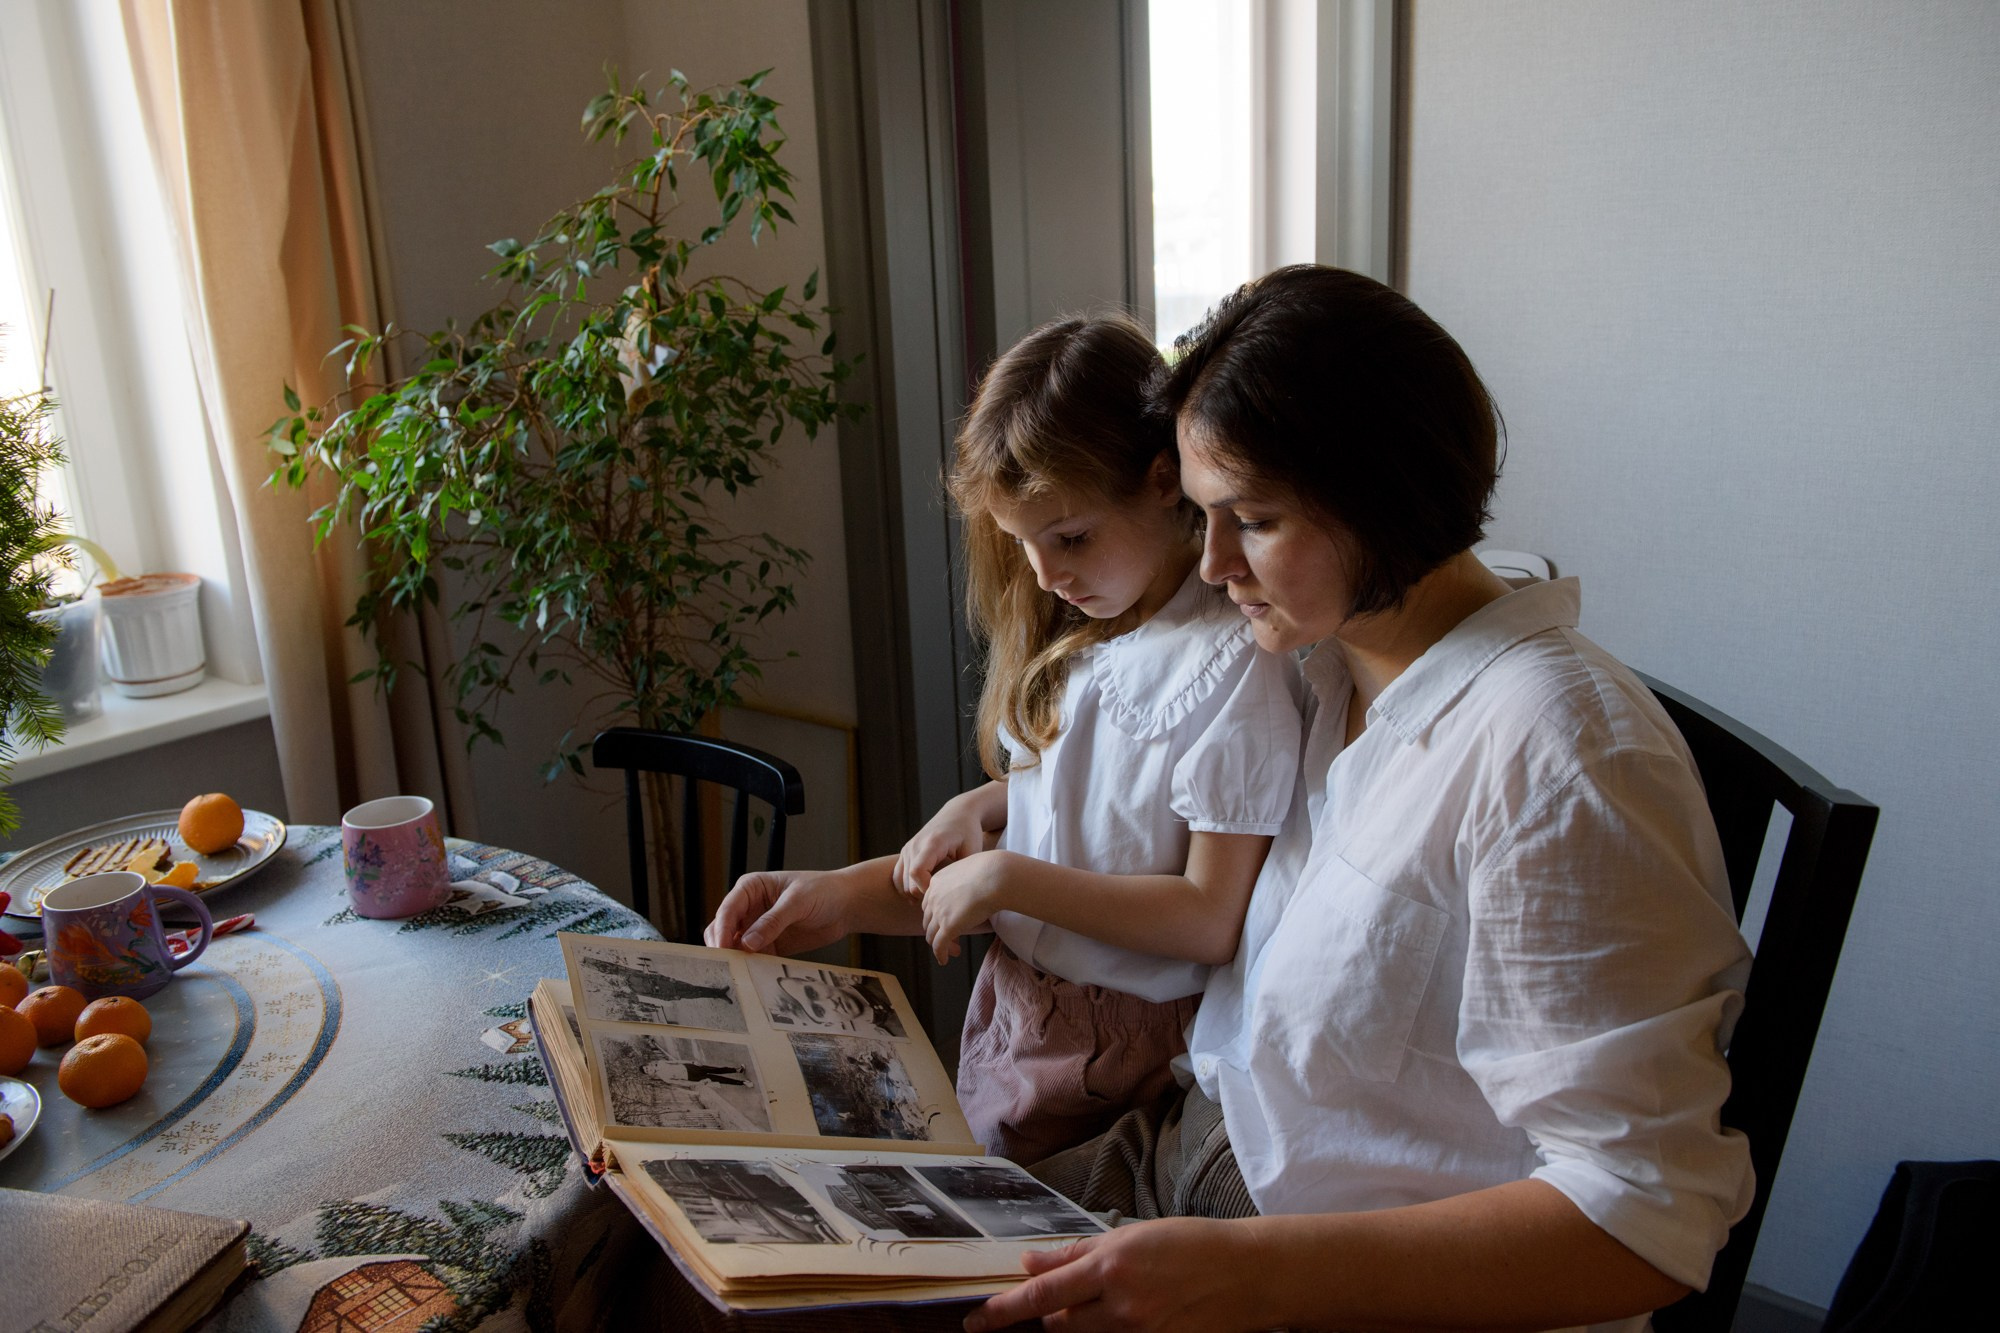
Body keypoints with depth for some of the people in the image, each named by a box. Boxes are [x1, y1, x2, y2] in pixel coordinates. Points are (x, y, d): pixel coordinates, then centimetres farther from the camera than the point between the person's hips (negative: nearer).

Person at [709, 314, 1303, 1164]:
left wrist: (1006, 879, -19)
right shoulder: (1072, 641, 6)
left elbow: (1212, 920, -20)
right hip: (1009, 1023, 7)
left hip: (1121, 1067, -7)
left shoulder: (1232, 662, -20)